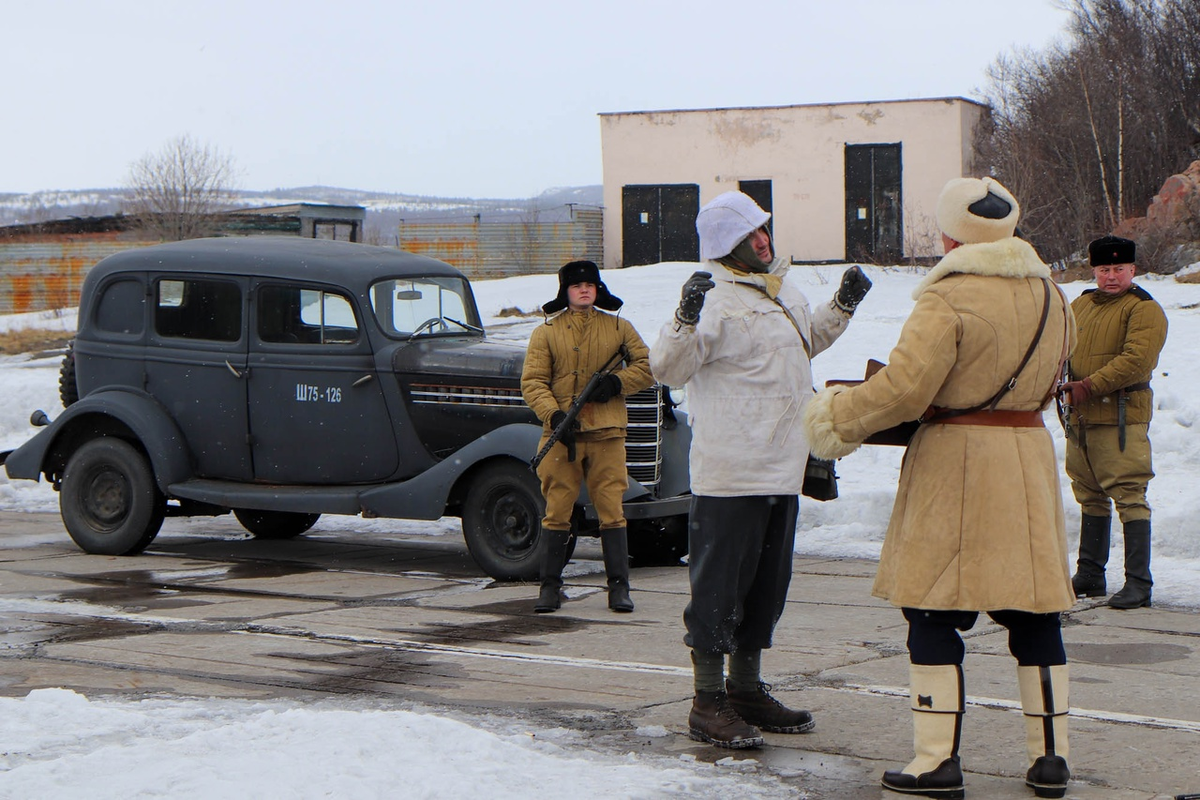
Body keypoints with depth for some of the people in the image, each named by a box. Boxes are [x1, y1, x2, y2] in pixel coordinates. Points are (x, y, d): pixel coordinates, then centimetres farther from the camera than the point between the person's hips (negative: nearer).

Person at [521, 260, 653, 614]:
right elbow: (532, 382, 0)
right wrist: (554, 416, -15)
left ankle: (619, 587, 4)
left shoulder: (618, 328, 10)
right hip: (562, 435, 0)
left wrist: (618, 382, -6)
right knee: (557, 511, 1)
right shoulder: (546, 332, 6)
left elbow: (647, 366, 12)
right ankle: (550, 586, 9)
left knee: (612, 511, -1)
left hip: (606, 434, 1)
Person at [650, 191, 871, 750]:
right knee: (719, 584, -2)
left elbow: (806, 341, 33)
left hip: (782, 471, 9)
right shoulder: (717, 298, -14)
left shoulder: (783, 290, 14)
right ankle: (707, 704, 5)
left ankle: (746, 689, 28)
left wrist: (842, 306, 23)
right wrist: (686, 319, -36)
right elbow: (668, 369, -21)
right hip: (730, 471, -9)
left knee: (767, 584, 16)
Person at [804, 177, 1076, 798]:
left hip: (956, 461, -6)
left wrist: (835, 418, -6)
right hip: (1031, 458, 6)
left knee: (933, 611, 1)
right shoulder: (1049, 295, 10)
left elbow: (903, 389, -20)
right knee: (1034, 611, 11)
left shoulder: (948, 298, -13)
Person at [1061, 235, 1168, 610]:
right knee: (1090, 496, 15)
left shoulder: (1144, 309, -7)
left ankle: (1138, 583, -6)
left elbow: (1136, 360, -18)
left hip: (1120, 417, -7)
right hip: (1079, 418, 8)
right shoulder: (1080, 304, 16)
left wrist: (1089, 387, -22)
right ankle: (1090, 576, 25)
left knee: (1129, 497, -9)